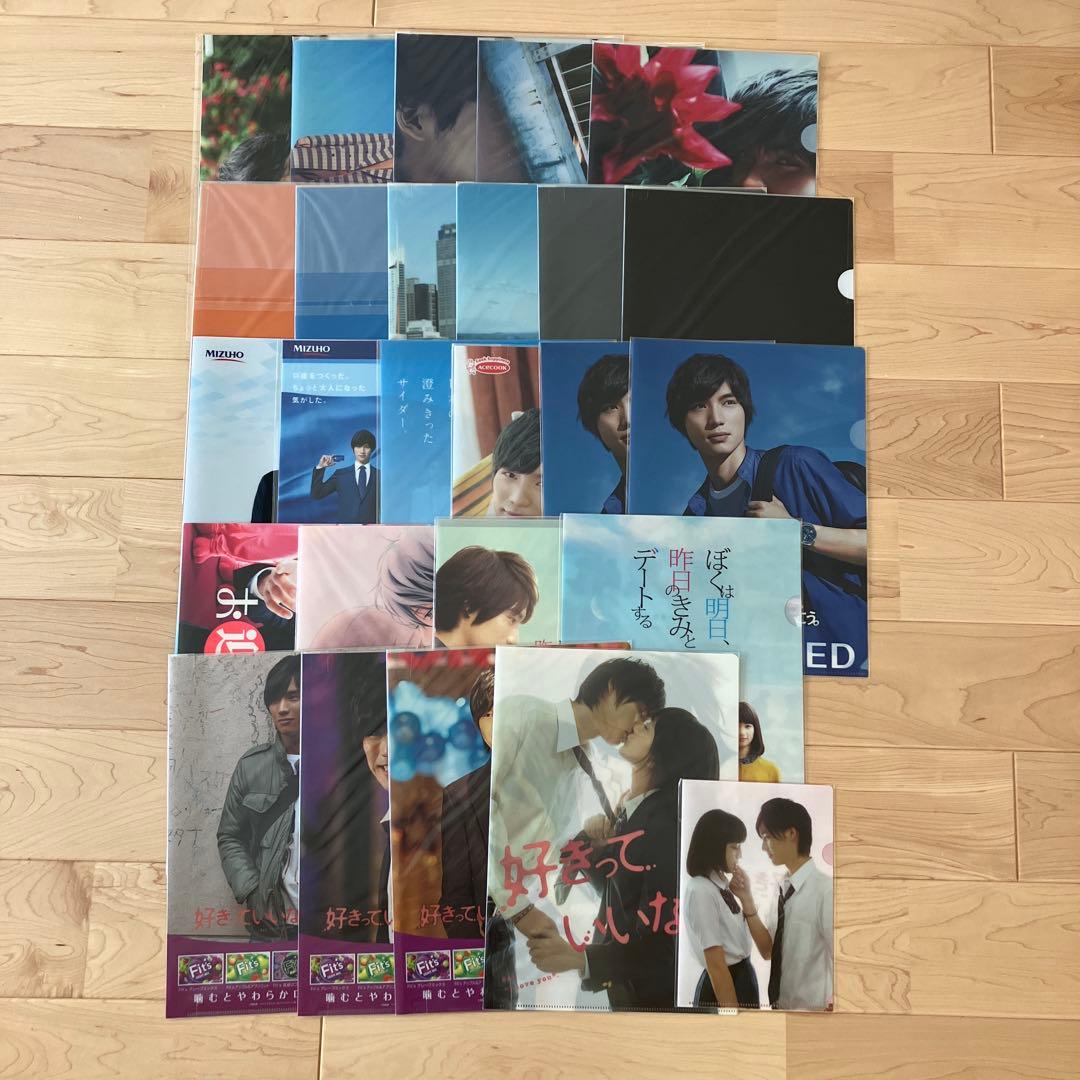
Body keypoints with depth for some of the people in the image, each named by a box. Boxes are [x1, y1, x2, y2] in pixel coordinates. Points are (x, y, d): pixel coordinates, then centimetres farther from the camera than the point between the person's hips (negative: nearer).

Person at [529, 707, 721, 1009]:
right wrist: (592, 840, -8)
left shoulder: (667, 826, -26)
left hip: (654, 989, -7)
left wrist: (579, 958, -33)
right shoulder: (632, 807, -1)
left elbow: (661, 944, -26)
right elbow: (610, 885, 9)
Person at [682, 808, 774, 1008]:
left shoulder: (724, 886, 4)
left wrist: (746, 898, -8)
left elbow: (767, 950, 1)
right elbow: (716, 965, -21)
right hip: (722, 989, -8)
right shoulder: (700, 892, -20)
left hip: (744, 981, 8)